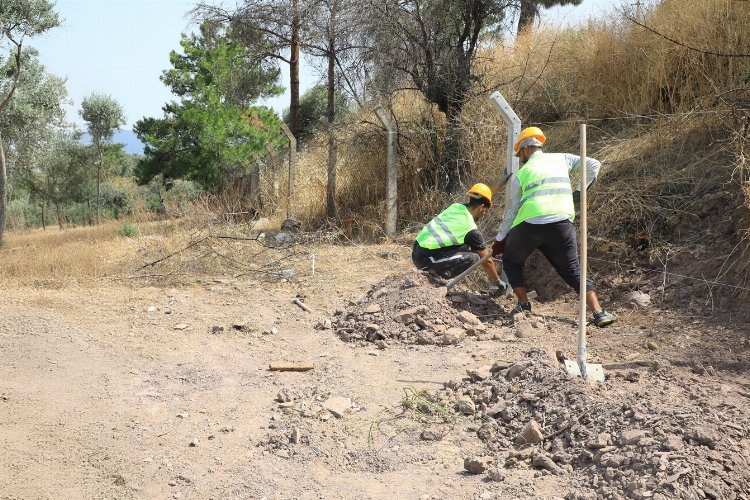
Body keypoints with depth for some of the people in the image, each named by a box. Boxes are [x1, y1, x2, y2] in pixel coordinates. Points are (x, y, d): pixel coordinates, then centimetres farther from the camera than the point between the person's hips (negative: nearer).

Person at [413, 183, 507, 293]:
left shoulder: (455, 206, 8)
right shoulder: (471, 230, -9)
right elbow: (487, 261, 2)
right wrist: (498, 282, 16)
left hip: (416, 251, 8)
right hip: (425, 258, -8)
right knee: (473, 258, -9)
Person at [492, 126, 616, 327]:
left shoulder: (520, 174, 12)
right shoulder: (561, 159, 17)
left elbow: (511, 211, 14)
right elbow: (593, 164, 16)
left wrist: (499, 239, 23)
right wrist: (580, 191, 20)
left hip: (529, 225, -2)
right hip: (562, 224, 2)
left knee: (511, 261, 24)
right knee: (572, 271, 12)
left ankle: (524, 304, 14)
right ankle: (599, 312, -1)